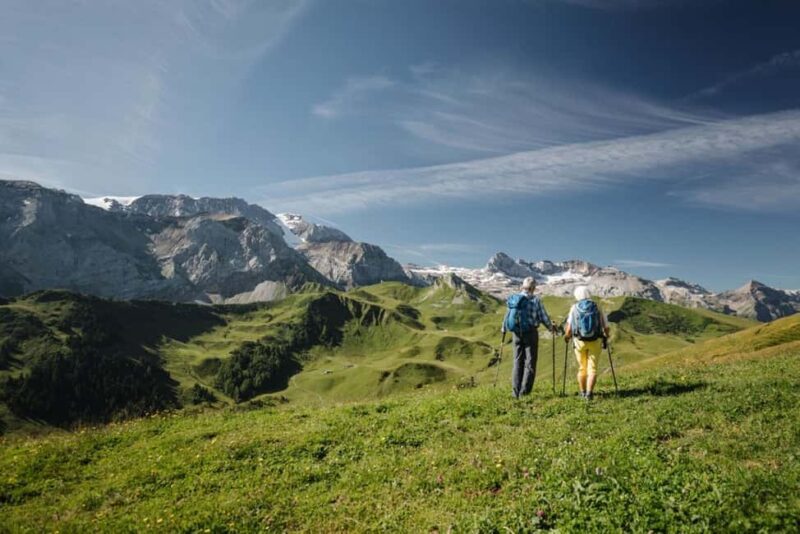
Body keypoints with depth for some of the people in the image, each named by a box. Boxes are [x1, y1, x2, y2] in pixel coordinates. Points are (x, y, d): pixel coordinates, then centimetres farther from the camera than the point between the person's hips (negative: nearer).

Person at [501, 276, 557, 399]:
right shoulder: (535, 300, -11)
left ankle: (515, 391, 14)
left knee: (518, 361, 14)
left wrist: (504, 328, 22)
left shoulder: (513, 298, 0)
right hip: (531, 333, -4)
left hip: (516, 333, 4)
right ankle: (524, 391, 2)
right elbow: (543, 317, -6)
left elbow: (507, 315, 6)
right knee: (530, 362, 5)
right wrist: (551, 327, 13)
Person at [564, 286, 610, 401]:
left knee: (582, 368, 17)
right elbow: (606, 327, 0)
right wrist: (606, 335, 22)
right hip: (595, 342, -1)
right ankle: (589, 393, -9)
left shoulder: (574, 308, -4)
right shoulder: (597, 308, -3)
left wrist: (567, 336, 14)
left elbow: (569, 329, -7)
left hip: (580, 342, 1)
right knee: (592, 369, 5)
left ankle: (583, 393, 27)